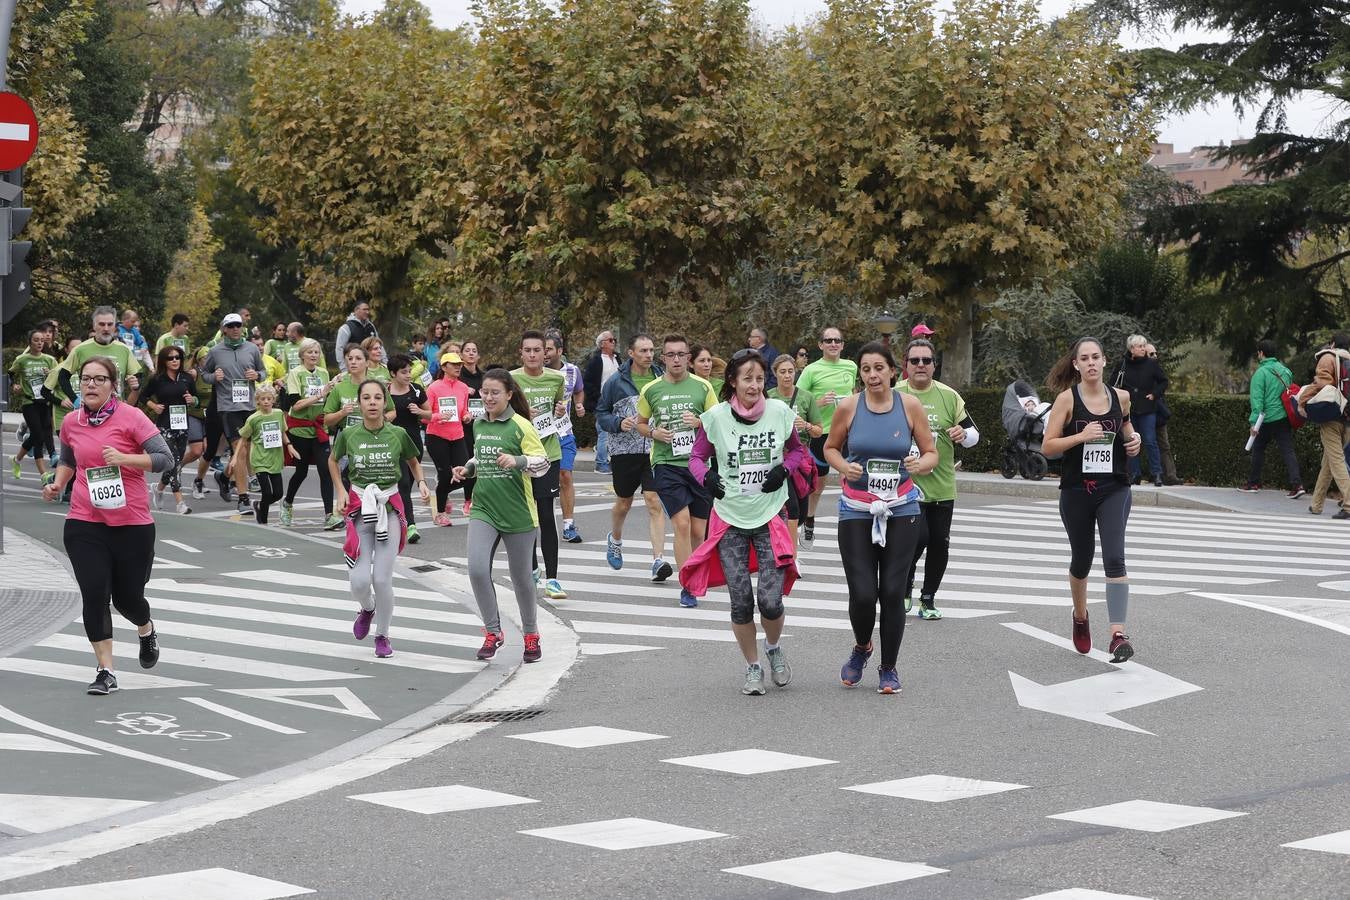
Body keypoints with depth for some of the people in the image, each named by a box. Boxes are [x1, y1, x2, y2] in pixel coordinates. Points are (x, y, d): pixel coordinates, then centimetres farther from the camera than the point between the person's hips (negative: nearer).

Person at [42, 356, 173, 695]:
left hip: (132, 523, -2)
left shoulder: (131, 417, -8)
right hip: (84, 524, 2)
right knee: (94, 594, -10)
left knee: (127, 597, 7)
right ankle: (105, 671, -1)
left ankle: (146, 630, 44)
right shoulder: (71, 423, 5)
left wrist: (123, 458, -23)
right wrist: (58, 484, 6)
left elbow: (164, 458, -12)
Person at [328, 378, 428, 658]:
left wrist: (422, 483, -2)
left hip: (390, 509, -1)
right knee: (359, 580, -8)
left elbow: (413, 461, 15)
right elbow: (333, 460, 16)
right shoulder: (348, 435, -4)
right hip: (359, 508, 1)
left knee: (382, 579, -4)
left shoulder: (398, 434, -5)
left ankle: (382, 635, 18)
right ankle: (367, 609, 29)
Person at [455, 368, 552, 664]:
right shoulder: (478, 425, 9)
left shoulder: (521, 426, -9)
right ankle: (493, 631, -1)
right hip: (483, 510, 4)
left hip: (517, 514, -4)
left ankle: (531, 635, 28)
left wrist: (517, 461, -29)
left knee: (521, 577, 8)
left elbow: (543, 463, -12)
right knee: (477, 568, -15)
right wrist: (467, 469, 7)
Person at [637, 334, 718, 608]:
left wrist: (699, 422, -11)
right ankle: (687, 587, -11)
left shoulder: (702, 387, 4)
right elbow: (640, 423, 17)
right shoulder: (651, 390, 4)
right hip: (666, 464, -2)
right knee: (682, 524, -15)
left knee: (699, 530, 6)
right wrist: (654, 433, -5)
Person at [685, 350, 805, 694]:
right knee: (741, 602, 1)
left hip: (770, 517, 0)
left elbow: (797, 450, 12)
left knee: (770, 600, -8)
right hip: (730, 518, 0)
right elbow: (697, 456, 5)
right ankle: (753, 668, 22)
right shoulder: (716, 417, -7)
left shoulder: (780, 413, -4)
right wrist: (706, 476, -16)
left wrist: (784, 469, -8)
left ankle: (773, 648, 25)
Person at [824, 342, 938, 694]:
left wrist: (921, 464, -18)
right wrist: (843, 467, -12)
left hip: (901, 511, 0)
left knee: (892, 592, -3)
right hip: (857, 511, 0)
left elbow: (931, 453, 5)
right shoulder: (848, 406, -4)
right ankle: (861, 648, 26)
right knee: (863, 594, -8)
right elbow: (830, 448, 10)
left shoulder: (910, 405, -3)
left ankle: (889, 668, 18)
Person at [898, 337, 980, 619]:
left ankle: (928, 599, 20)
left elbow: (973, 434, 11)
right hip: (907, 484, -3)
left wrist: (964, 434, -11)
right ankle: (905, 588, 10)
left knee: (940, 543, 3)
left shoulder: (949, 396, 7)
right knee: (918, 537, -15)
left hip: (942, 486, 3)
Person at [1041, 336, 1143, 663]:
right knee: (1081, 561, 14)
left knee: (1114, 558, -16)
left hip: (1114, 490, 0)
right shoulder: (1067, 398, -5)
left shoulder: (1121, 397, 3)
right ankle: (1080, 618, 42)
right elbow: (1047, 446, -8)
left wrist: (1134, 440, 1)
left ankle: (1119, 634, -21)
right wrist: (1081, 436, -20)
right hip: (1076, 491, 0)